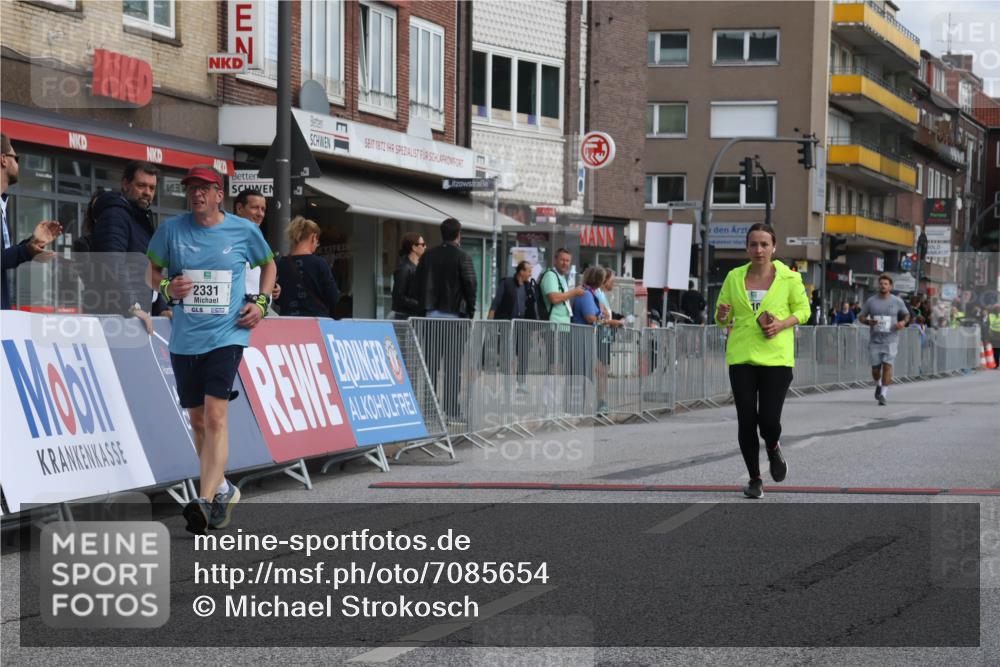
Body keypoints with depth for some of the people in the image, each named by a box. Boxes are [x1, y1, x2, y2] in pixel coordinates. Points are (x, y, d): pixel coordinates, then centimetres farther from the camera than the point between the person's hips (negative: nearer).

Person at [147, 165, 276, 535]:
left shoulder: (244, 231, 1)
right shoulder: (171, 229, 3)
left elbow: (268, 265, 19)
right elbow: (152, 269, 13)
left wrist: (261, 302, 4)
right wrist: (166, 288, -8)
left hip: (226, 335, -3)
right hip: (184, 339, 3)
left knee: (216, 416, -17)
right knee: (197, 420, 11)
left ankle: (206, 499, -23)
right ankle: (223, 490, 30)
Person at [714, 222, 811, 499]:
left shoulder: (789, 278, -1)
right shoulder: (734, 277, 6)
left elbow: (803, 309, 8)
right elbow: (722, 318, 12)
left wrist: (782, 324, -11)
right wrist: (722, 316, -12)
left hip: (777, 358, -2)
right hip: (741, 358, 2)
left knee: (769, 420, -10)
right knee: (746, 422, -1)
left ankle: (773, 448, 28)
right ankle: (755, 479, 16)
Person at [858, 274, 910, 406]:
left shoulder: (897, 301, 1)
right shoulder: (871, 301, 2)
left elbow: (907, 315, 15)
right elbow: (861, 317, 8)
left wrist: (903, 322, -8)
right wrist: (868, 322, -14)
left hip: (891, 340, -2)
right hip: (875, 340, 2)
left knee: (887, 365, -14)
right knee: (875, 368, 5)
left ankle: (883, 395, -12)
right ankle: (878, 385, 37)